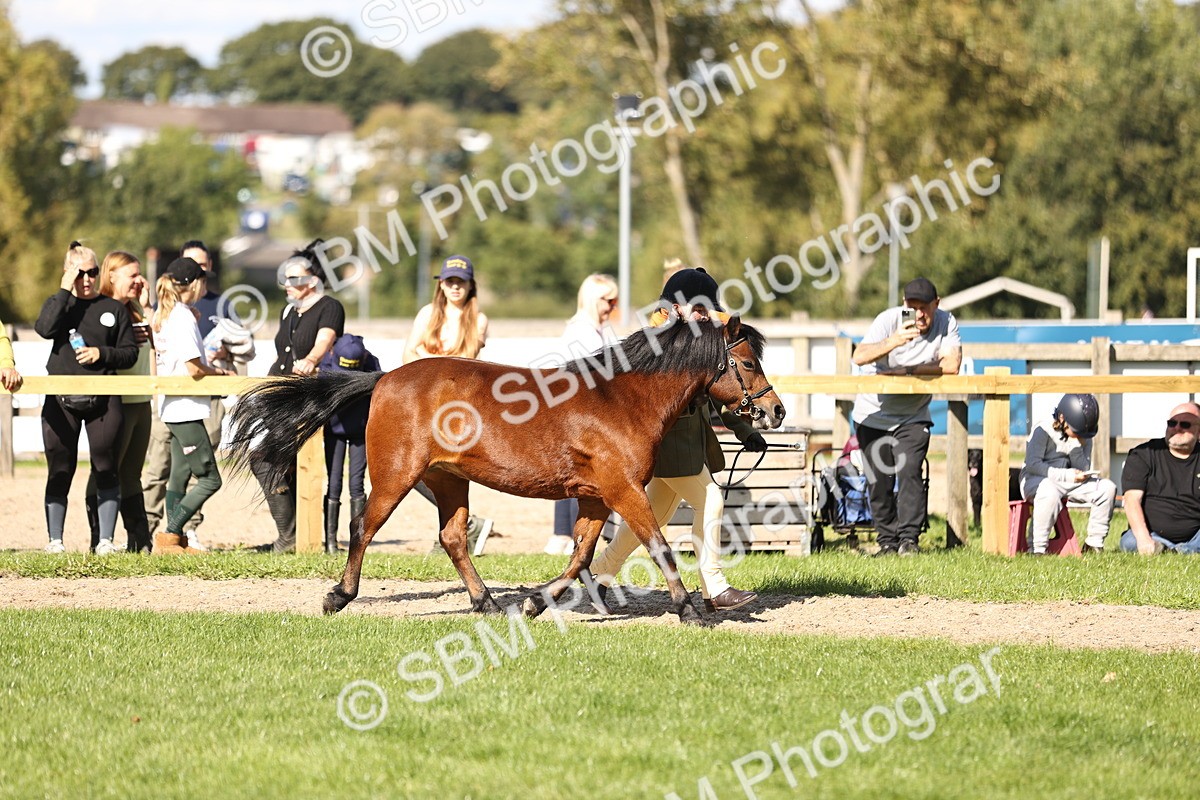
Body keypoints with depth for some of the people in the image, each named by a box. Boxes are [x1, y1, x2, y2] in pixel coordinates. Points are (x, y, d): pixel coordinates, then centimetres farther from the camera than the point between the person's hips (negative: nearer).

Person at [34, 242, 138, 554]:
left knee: (106, 469, 0)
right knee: (60, 470, 2)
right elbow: (45, 329, -14)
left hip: (103, 399, 0)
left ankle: (105, 539, 5)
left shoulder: (114, 309, 8)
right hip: (61, 399, 0)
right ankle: (55, 539, 7)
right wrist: (65, 291, -12)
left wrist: (102, 354, -11)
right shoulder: (59, 303, 8)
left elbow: (130, 353, 6)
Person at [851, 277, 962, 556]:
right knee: (879, 483, 0)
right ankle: (887, 541, 12)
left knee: (910, 473, -17)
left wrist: (907, 370, -23)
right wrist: (894, 341, -49)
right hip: (873, 415, 0)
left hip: (913, 417, 0)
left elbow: (951, 365, -21)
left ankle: (908, 539, -18)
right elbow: (859, 357, -33)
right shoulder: (889, 320, -18)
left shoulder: (946, 323, -10)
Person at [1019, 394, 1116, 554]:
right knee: (1050, 492, -43)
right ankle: (1038, 549, -38)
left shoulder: (1083, 436, 6)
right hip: (1036, 480, -6)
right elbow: (1032, 464, -22)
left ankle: (1094, 544, -4)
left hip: (1069, 481, 6)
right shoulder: (1043, 432, -12)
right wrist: (1067, 475, -28)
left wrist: (1076, 444, -17)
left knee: (1107, 487, -12)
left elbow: (1083, 469, -2)